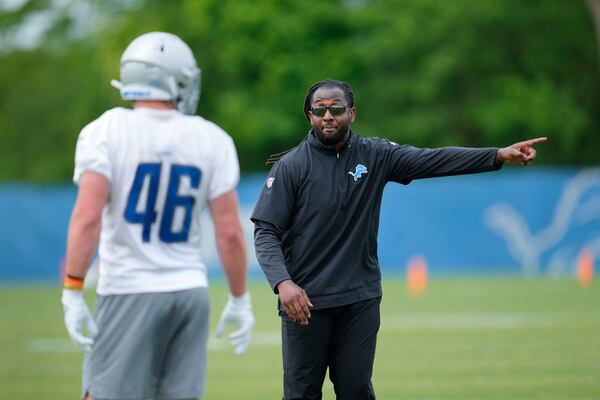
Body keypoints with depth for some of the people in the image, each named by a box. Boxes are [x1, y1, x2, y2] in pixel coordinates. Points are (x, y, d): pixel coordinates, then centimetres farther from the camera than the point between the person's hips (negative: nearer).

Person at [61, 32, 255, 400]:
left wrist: (73, 292, -14)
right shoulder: (212, 141, 2)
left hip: (129, 292, -3)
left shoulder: (105, 132, -6)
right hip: (190, 289, 3)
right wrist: (240, 299, 11)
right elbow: (230, 232, 0)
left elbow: (88, 216, -17)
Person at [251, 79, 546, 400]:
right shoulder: (291, 166, -3)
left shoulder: (375, 156, 6)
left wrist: (500, 155, -15)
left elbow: (432, 160, -3)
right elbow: (266, 233, -6)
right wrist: (282, 283, -23)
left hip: (360, 299, 3)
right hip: (304, 300, -3)